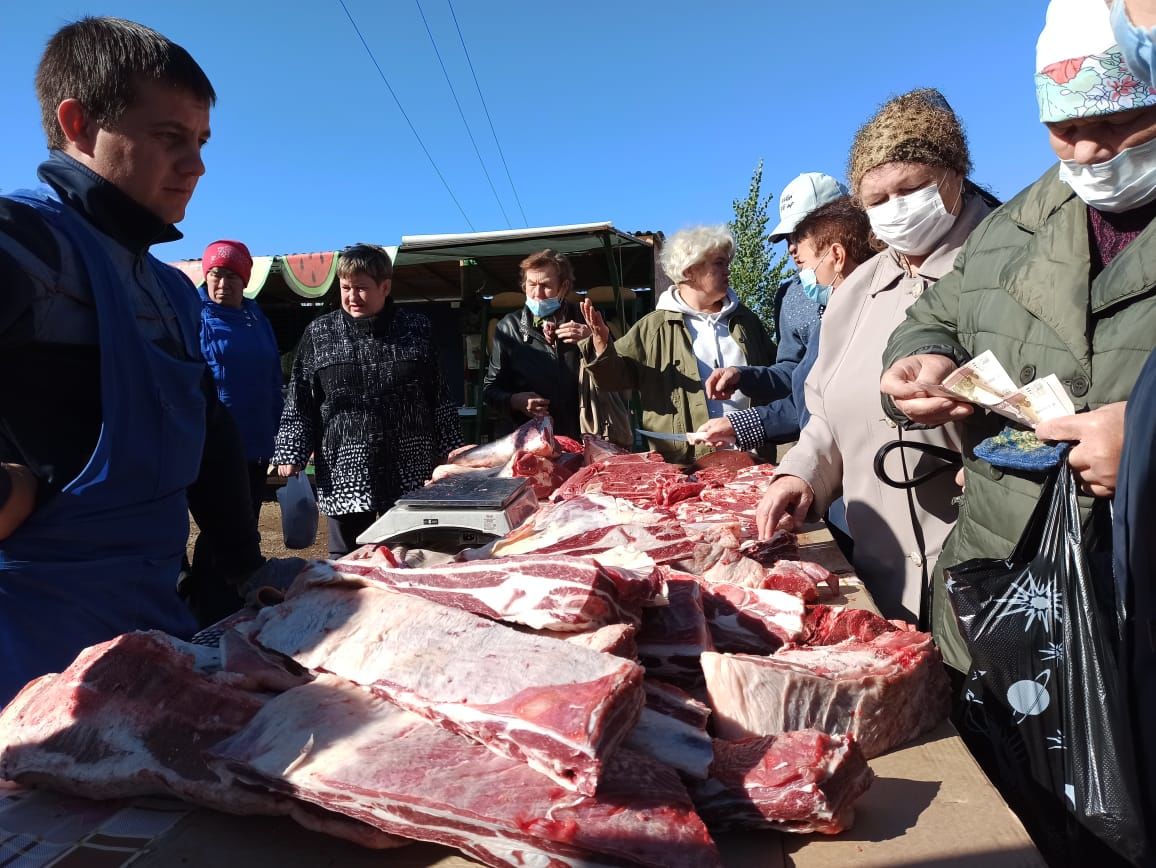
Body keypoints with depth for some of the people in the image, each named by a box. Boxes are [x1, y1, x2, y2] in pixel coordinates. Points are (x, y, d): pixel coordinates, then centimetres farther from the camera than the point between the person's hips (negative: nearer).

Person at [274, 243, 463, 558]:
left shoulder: (417, 330, 5)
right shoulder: (319, 334, 4)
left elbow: (440, 399, 8)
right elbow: (298, 404, 6)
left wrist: (449, 453, 7)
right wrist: (291, 456, -2)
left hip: (411, 474, 0)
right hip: (345, 474, 0)